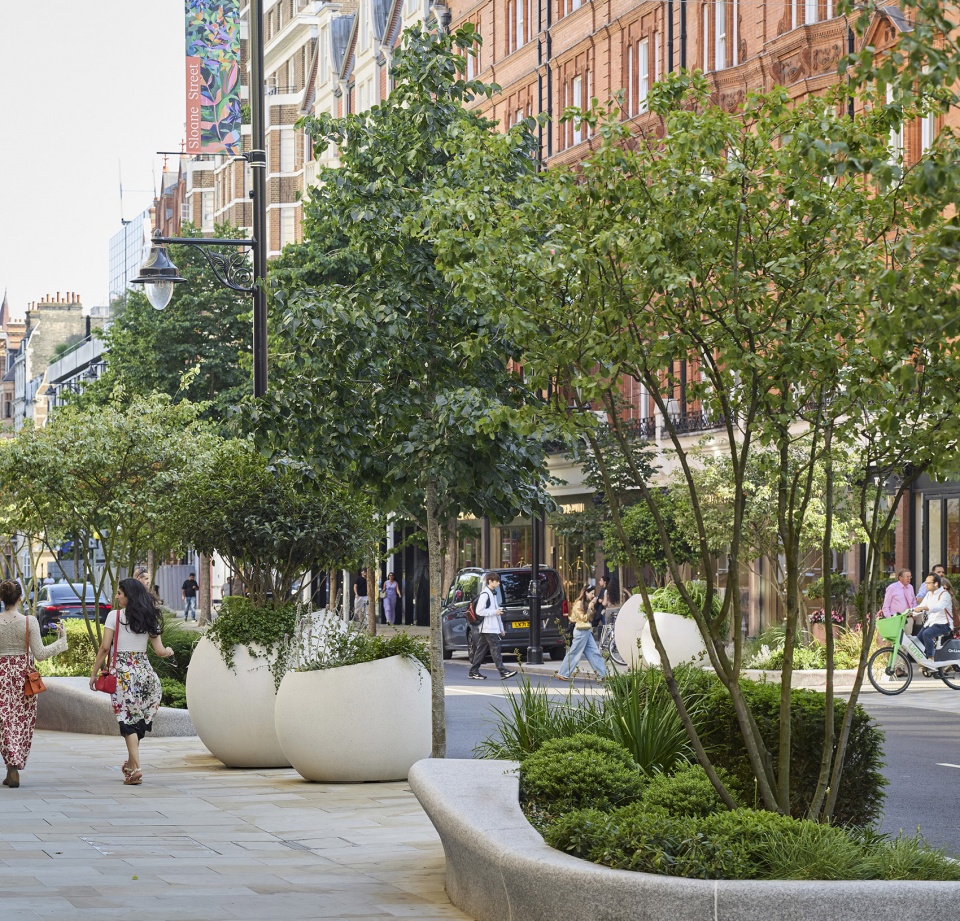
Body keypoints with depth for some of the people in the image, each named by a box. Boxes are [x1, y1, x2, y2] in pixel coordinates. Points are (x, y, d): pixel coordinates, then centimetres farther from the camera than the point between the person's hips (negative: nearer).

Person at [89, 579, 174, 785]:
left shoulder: (115, 615, -5)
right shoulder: (148, 618, 8)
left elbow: (105, 647, -8)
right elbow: (159, 651, 8)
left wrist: (94, 673, -1)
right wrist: (169, 651, 31)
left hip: (123, 670, -5)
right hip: (145, 669, 5)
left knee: (128, 720, -4)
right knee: (139, 719, 15)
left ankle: (136, 768, -12)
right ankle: (131, 763, 25)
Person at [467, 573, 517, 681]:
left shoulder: (493, 594, 20)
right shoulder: (485, 594, -11)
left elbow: (496, 612, 25)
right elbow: (479, 611, -18)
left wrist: (501, 628, 23)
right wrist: (495, 612, -16)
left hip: (493, 628, 10)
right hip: (488, 628, -10)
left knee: (481, 649, 9)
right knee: (495, 648, -12)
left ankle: (473, 672, 12)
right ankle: (503, 672, -15)